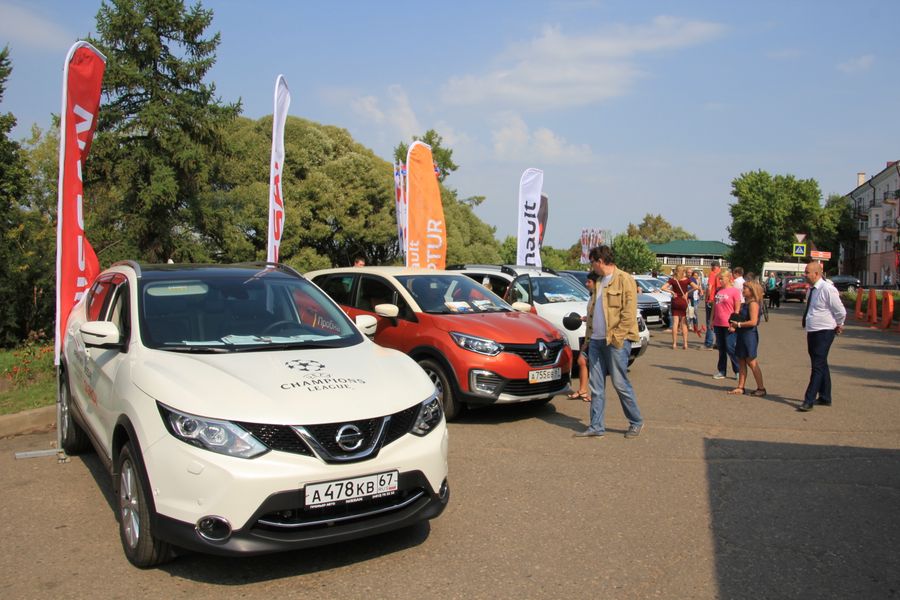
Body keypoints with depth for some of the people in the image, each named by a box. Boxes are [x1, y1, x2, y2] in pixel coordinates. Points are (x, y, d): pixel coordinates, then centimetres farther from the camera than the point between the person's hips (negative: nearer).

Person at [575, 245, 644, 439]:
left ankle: (636, 423, 15)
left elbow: (629, 313, -14)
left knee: (620, 383, -2)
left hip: (616, 341, -8)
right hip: (596, 340, 8)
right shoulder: (599, 282, 19)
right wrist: (588, 338, 16)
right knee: (596, 385, 7)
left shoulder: (624, 280, -8)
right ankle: (596, 427, 13)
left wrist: (616, 336, -16)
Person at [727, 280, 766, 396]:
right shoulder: (746, 303, 14)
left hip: (749, 335, -10)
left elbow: (753, 322, -23)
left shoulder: (753, 303, -15)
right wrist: (735, 327, 7)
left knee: (751, 362, -5)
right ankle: (740, 387, 16)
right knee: (741, 362, 11)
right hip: (742, 335, 10)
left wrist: (738, 324, -15)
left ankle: (761, 388, 3)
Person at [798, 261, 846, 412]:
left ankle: (809, 401, -7)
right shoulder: (812, 289, 8)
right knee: (821, 365, 17)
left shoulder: (827, 289, -18)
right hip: (812, 332, 9)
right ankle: (825, 397, 29)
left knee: (818, 366, -8)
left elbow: (840, 311, -14)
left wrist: (838, 326, 2)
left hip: (824, 333, -9)